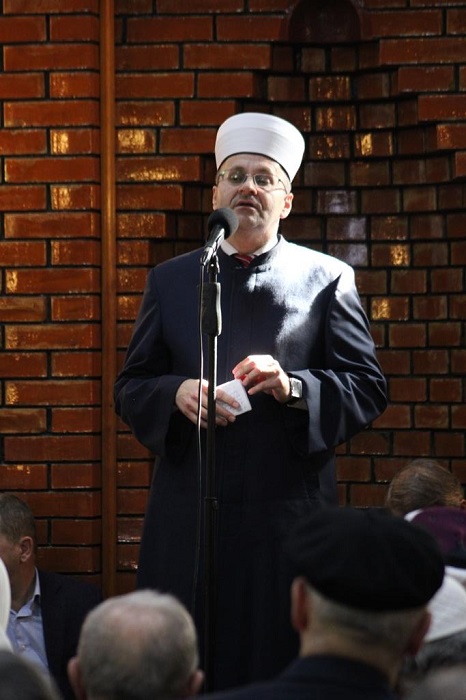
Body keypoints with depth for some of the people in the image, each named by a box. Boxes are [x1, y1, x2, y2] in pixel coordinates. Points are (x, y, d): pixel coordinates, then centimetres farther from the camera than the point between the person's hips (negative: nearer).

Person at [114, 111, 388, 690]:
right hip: (188, 518, 2)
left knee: (282, 671, -1)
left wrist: (292, 386, -16)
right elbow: (129, 391, 12)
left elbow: (368, 389, 1)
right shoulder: (171, 281, 13)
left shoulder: (328, 279, 6)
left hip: (288, 516, -2)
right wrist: (178, 394, -10)